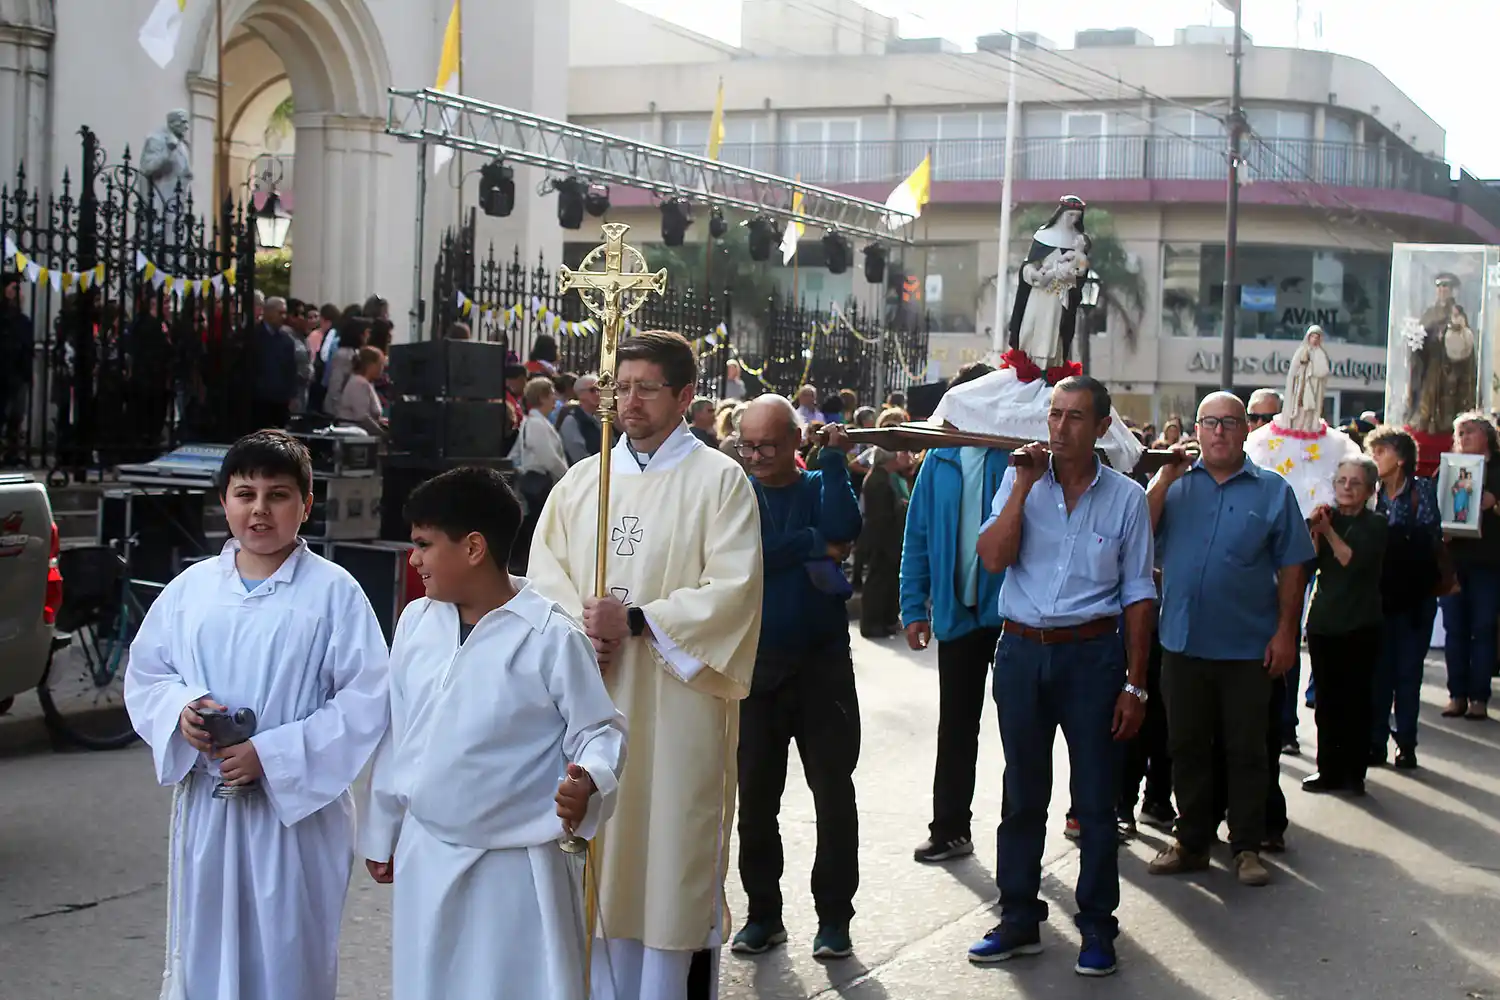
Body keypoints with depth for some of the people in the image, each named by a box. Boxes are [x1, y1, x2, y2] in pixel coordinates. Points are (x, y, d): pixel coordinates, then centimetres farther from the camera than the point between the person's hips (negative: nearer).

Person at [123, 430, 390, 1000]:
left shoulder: (333, 591, -8)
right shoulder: (191, 587, 5)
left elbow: (366, 701, -12)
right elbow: (144, 674, 13)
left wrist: (272, 753, -17)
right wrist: (180, 709, -10)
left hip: (296, 808, -4)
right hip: (204, 803, 4)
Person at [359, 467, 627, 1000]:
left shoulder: (552, 638, -15)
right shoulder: (416, 621, 2)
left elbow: (600, 730, -8)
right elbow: (396, 735, 11)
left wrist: (588, 782, -30)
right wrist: (381, 832, 17)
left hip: (518, 865, -5)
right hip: (424, 856, 6)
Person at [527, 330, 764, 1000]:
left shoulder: (719, 480, -2)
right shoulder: (582, 480, 13)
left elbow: (733, 590, -12)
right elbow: (544, 568, 9)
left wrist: (635, 621, -17)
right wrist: (579, 623, -11)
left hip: (678, 701, -5)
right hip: (591, 697, 5)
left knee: (673, 850, -2)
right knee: (599, 856, 9)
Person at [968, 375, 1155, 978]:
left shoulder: (1126, 497, 0)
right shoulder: (1020, 481, 3)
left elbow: (1138, 595, 1)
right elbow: (993, 557, -10)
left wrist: (1134, 685, -2)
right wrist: (1023, 486, -14)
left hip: (1092, 655, -2)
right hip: (1022, 651, 2)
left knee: (1095, 799, 4)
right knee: (1022, 794, 11)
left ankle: (1097, 927, 16)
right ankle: (1019, 920, 22)